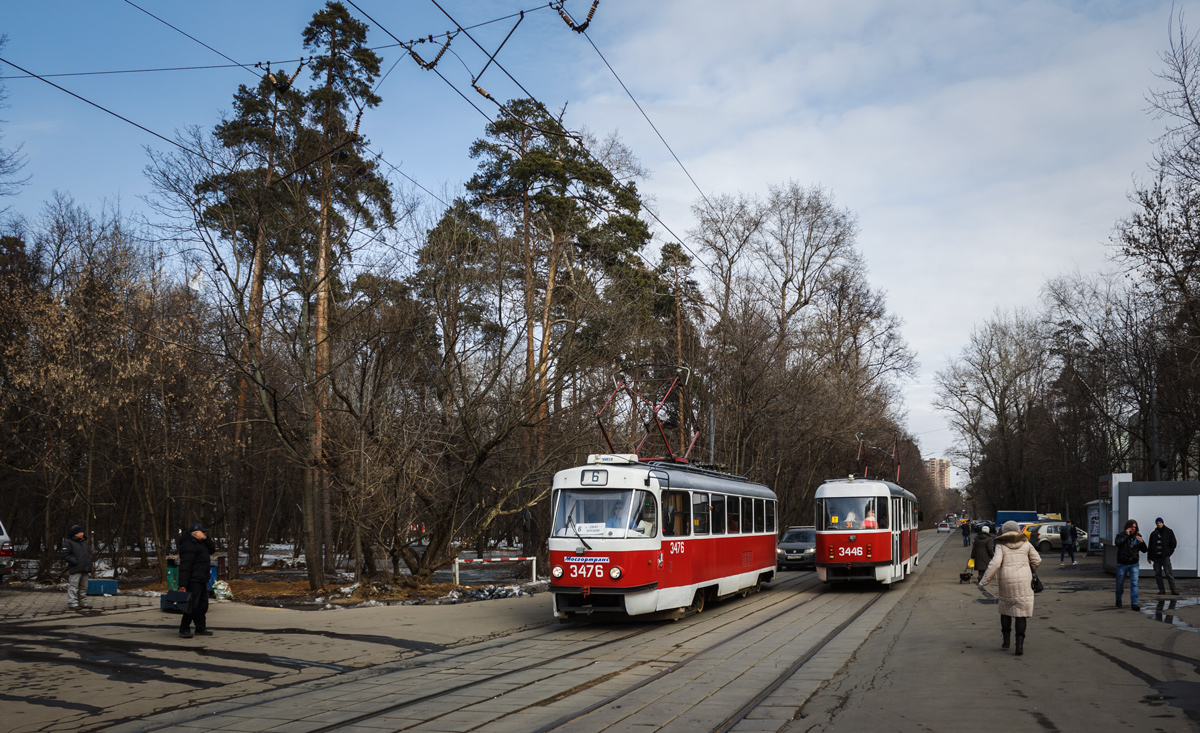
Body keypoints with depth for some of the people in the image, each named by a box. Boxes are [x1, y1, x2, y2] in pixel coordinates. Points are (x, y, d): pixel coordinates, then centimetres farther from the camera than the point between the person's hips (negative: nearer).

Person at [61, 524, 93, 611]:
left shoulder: (84, 542, 18)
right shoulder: (68, 542, -5)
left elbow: (89, 553, 26)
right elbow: (65, 555, -12)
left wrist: (89, 561, 8)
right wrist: (75, 562, -19)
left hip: (85, 569, 7)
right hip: (75, 570, -7)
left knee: (83, 587, 11)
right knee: (73, 587, -8)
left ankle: (83, 603, 17)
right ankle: (73, 604, -7)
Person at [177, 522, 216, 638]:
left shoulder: (200, 544, 16)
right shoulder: (189, 546, -17)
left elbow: (211, 550, 24)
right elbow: (185, 566, -22)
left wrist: (206, 539, 9)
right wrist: (183, 584, -27)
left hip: (201, 581, 10)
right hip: (193, 581, -10)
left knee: (203, 605, 13)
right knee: (192, 605, -8)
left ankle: (201, 628, 21)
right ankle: (184, 629, 2)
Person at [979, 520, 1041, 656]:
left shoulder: (1001, 545, -1)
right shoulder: (1025, 543, 6)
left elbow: (995, 563, -12)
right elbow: (1037, 560, 8)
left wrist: (984, 581, -8)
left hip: (1007, 582, -1)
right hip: (1024, 582, 1)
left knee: (1005, 609, 19)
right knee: (1021, 612, 2)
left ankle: (1005, 640, 20)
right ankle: (1020, 644, -7)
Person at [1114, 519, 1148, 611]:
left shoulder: (1137, 536, 5)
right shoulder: (1122, 535, -5)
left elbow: (1144, 550, 6)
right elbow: (1117, 543, -27)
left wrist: (1142, 542, -13)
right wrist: (1126, 535, -24)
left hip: (1134, 564, 2)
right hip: (1122, 564, -2)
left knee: (1134, 583, -8)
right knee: (1120, 583, 8)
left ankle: (1134, 603, -7)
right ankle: (1118, 600, 28)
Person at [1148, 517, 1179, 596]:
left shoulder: (1169, 532, 4)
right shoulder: (1154, 534, 13)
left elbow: (1173, 543, 3)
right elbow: (1150, 546, 14)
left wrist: (1169, 553, -6)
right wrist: (1149, 557, 9)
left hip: (1165, 556, -4)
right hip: (1156, 557, 4)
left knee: (1169, 573, -9)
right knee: (1157, 574, 4)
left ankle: (1174, 590, -9)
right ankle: (1161, 590, 9)